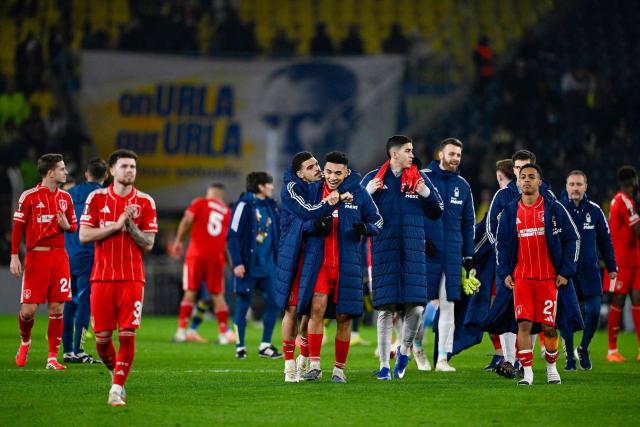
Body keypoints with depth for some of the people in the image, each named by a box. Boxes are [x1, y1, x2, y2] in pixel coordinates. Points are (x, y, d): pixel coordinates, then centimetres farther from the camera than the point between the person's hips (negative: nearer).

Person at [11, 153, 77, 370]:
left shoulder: (65, 197, 11)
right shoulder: (29, 196, -3)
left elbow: (74, 226, 20)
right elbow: (17, 228, -1)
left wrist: (67, 226, -4)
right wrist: (14, 257, -6)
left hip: (59, 256, 4)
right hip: (36, 256, -4)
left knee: (57, 309, -1)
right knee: (28, 310, -6)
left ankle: (52, 357, 5)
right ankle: (25, 342, 24)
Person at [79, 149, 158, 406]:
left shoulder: (145, 202, 3)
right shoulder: (96, 198, 4)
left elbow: (148, 243, 1)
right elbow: (84, 235, -3)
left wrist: (130, 224, -14)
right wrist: (117, 224, -11)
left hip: (132, 278, -1)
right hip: (102, 277, 1)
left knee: (127, 335, -10)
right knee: (102, 337, 2)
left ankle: (117, 389, -3)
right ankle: (115, 372, 30)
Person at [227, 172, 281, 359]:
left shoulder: (271, 206, 11)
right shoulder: (244, 205, -10)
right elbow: (233, 236, -11)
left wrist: (278, 261, 13)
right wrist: (237, 263, -15)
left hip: (267, 264, 6)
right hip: (248, 266, -6)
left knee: (273, 303, 0)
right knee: (242, 305, 2)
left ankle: (265, 345, 10)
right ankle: (240, 347, 11)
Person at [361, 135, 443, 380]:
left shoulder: (420, 179, 9)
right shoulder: (373, 179, 5)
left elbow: (437, 213, 13)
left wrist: (427, 194, -6)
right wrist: (367, 193, -13)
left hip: (413, 254, 1)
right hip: (383, 253, -1)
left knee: (416, 308, -7)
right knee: (385, 310, -1)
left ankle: (404, 350, 21)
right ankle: (384, 365, 7)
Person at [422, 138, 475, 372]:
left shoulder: (463, 185, 13)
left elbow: (468, 223, 17)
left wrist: (469, 257, 13)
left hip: (453, 254, 4)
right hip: (426, 252, -3)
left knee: (448, 305, 1)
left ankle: (442, 358, 4)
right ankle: (418, 348, 11)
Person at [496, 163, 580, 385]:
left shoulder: (554, 208, 1)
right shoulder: (510, 211, 8)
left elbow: (572, 239, 4)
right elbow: (501, 244, 14)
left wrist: (566, 271, -2)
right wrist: (504, 273, 3)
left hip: (549, 278, -1)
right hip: (521, 278, 1)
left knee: (549, 326, 1)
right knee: (524, 324, -7)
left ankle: (552, 368, 20)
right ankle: (527, 372, -4)